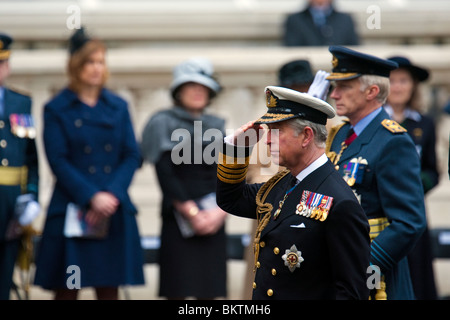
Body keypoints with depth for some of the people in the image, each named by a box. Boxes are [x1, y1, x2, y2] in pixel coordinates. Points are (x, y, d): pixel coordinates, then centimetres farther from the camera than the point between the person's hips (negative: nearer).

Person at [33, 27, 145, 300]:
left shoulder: (118, 106, 11)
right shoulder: (57, 109, 1)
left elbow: (132, 155, 6)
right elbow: (59, 161, -6)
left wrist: (112, 194, -9)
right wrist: (92, 197, -15)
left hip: (114, 213, 3)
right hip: (72, 213, -3)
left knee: (109, 290, 4)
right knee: (67, 290, -1)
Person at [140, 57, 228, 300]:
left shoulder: (217, 126, 13)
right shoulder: (164, 123, 1)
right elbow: (166, 176, -6)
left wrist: (220, 211, -7)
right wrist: (191, 212, -10)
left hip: (213, 219, 4)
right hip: (178, 219, -4)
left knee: (209, 292, 2)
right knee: (178, 291, -6)